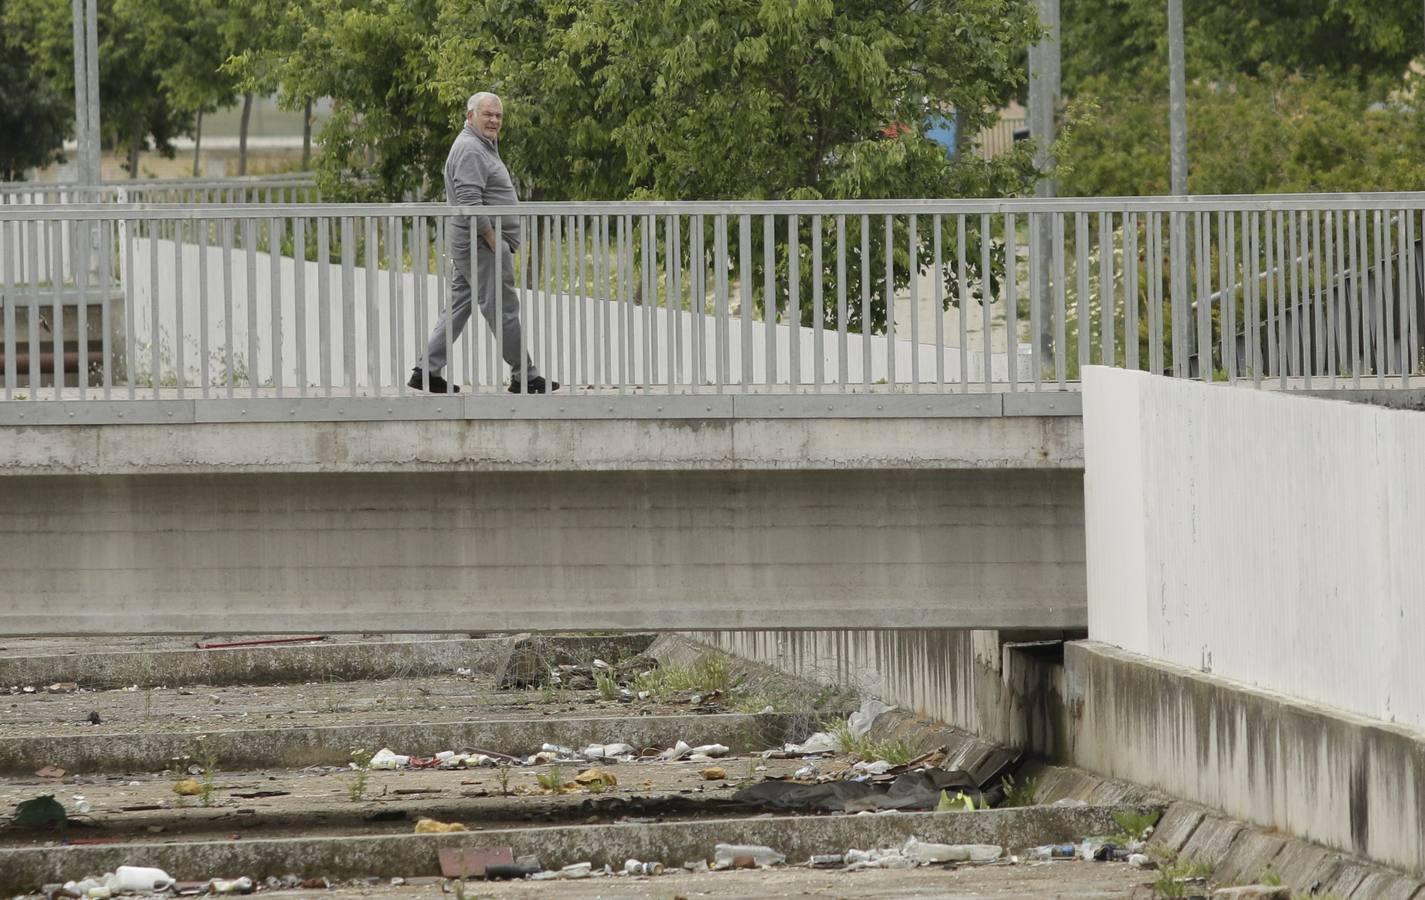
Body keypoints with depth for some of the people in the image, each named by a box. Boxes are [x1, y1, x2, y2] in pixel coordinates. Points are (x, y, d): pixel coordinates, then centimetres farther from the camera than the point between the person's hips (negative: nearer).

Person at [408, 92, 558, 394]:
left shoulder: (482, 146, 20)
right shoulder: (471, 150, -15)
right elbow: (470, 202, -24)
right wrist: (493, 241, -21)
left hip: (467, 245, 11)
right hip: (482, 244, -11)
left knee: (458, 307, 10)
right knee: (503, 311, -4)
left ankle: (427, 371, 9)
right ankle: (524, 377, 1)